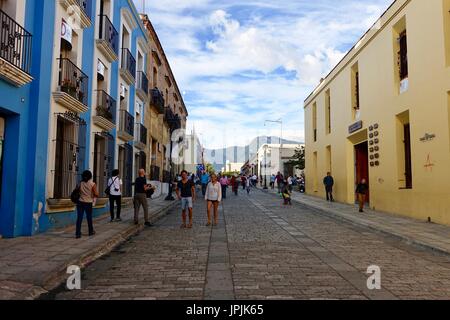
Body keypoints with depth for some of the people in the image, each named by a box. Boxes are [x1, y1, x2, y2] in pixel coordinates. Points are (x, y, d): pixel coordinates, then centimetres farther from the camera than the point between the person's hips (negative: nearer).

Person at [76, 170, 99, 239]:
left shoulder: (81, 183, 2)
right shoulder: (93, 184, -9)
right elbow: (96, 194, -11)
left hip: (80, 202, 2)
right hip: (88, 203, -2)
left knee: (79, 218, 3)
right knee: (89, 218, 13)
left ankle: (78, 233, 0)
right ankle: (91, 232, 28)